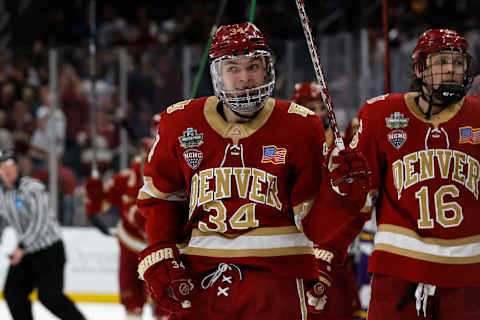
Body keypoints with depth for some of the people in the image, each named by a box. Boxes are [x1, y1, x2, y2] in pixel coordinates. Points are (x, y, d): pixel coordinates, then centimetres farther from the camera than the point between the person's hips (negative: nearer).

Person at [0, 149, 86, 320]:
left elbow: (40, 222, -26)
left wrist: (22, 248, -32)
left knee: (49, 296, -12)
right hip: (25, 253, 7)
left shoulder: (33, 188, -19)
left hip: (49, 249, -7)